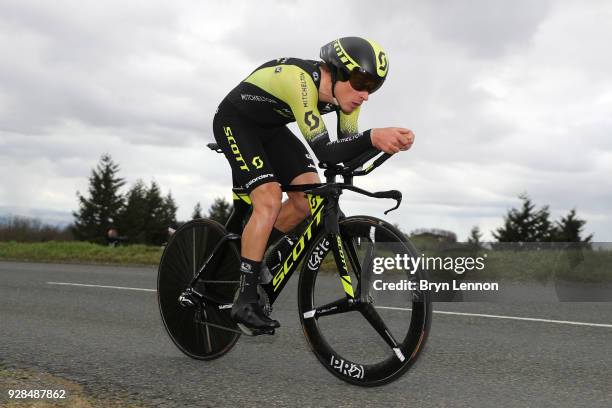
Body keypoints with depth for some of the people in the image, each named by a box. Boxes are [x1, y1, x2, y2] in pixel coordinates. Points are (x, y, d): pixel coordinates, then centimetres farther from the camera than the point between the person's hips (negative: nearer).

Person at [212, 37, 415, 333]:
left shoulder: (345, 89, -15)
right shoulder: (300, 79, -37)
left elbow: (346, 148, -11)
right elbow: (325, 152, -41)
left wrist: (385, 142, -30)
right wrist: (372, 137, -56)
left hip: (269, 128, 8)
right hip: (234, 122, -8)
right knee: (269, 201, -22)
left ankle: (249, 254, 15)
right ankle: (245, 300, -14)